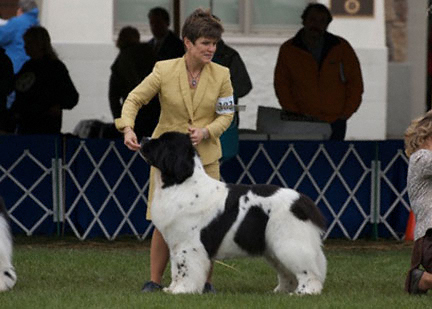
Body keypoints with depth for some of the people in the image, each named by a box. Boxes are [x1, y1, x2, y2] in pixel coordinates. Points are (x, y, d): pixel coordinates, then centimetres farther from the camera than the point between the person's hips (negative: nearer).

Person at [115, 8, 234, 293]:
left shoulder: (221, 75, -5)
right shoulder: (164, 70, -10)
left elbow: (226, 115, 2)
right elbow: (134, 99, -5)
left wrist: (205, 131, -17)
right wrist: (128, 128, -22)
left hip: (205, 155, 1)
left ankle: (205, 280, 14)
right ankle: (155, 280, 10)